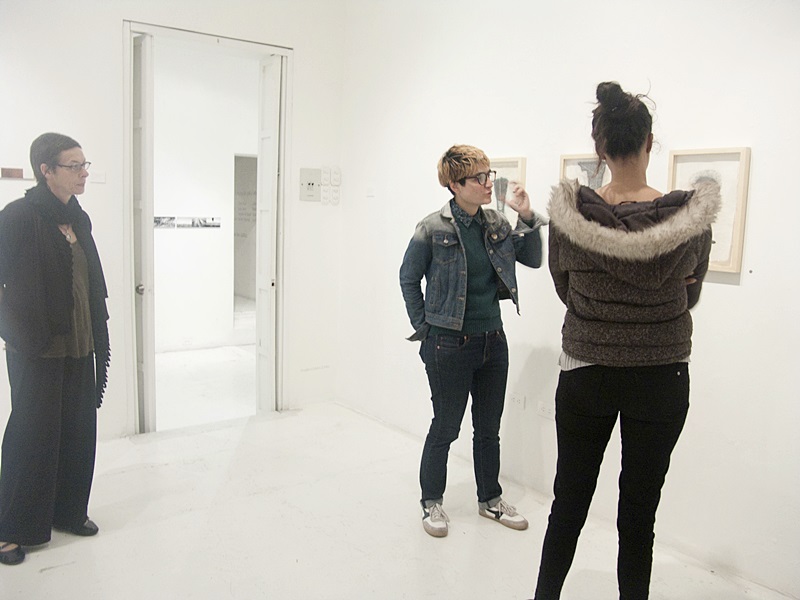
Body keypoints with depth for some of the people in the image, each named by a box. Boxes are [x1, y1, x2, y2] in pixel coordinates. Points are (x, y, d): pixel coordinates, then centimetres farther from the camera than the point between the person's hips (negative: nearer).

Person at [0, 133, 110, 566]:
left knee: (77, 430, 13)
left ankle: (69, 511, 28)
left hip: (79, 346, 7)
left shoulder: (78, 218, 9)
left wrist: (99, 335, 7)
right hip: (37, 350, -7)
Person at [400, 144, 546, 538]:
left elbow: (533, 260, 8)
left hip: (493, 340, 6)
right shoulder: (433, 229, -12)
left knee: (489, 428, 17)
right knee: (445, 427, 8)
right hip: (449, 344, -5)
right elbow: (408, 278, -2)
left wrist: (527, 218, -5)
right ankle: (431, 501, 28)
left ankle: (490, 499, 34)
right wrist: (423, 327, -2)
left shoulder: (496, 223, 2)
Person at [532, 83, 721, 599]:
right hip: (661, 379, 0)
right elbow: (688, 296, 4)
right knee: (639, 512, 13)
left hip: (585, 376, 1)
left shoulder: (568, 214, -12)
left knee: (569, 501, 16)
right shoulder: (691, 217, -12)